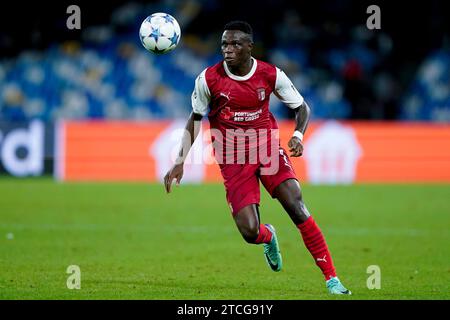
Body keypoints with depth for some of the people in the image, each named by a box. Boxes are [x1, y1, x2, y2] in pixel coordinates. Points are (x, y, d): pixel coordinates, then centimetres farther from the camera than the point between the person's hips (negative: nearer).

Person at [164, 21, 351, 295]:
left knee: (297, 208, -17)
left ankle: (331, 277, -10)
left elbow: (302, 107, 4)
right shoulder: (209, 79, -9)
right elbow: (195, 118, 4)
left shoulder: (271, 75, -8)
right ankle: (268, 237, 29)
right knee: (250, 232, -12)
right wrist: (181, 161, -3)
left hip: (268, 148, 1)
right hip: (233, 159, 0)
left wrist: (298, 135, -16)